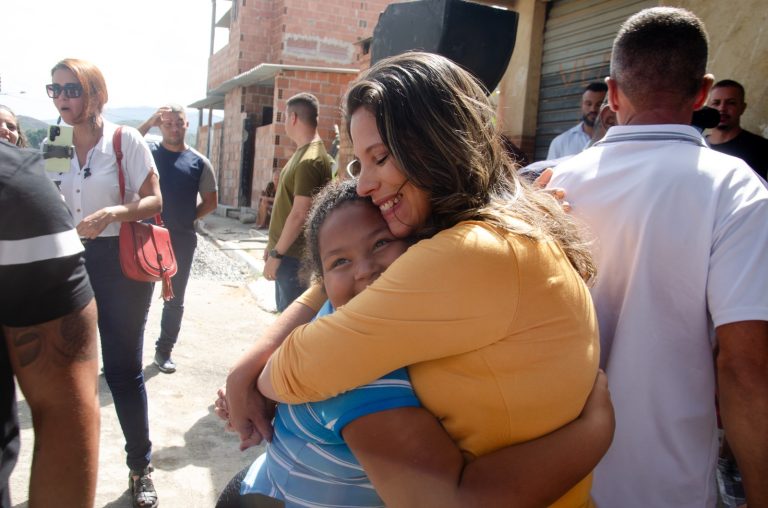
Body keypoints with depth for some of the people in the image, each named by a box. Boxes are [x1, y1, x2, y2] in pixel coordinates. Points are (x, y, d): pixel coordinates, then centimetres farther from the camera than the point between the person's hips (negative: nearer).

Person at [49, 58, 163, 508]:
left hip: (121, 261, -5)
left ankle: (141, 467, 17)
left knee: (123, 368, 0)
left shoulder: (126, 140, -7)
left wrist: (113, 212, -27)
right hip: (70, 260, 5)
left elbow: (155, 203, -9)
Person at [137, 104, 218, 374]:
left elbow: (211, 201, 7)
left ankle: (164, 351, 25)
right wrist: (148, 123, -20)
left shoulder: (199, 162, 1)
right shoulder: (148, 151, 1)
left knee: (174, 299, 11)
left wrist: (187, 218, 0)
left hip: (182, 240, 1)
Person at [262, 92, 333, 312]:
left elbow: (300, 215, -23)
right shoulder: (303, 153, 11)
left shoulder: (310, 160, -20)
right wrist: (273, 244, 18)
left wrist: (276, 254, -18)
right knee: (285, 309, 19)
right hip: (287, 251, 9)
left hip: (294, 255, -9)